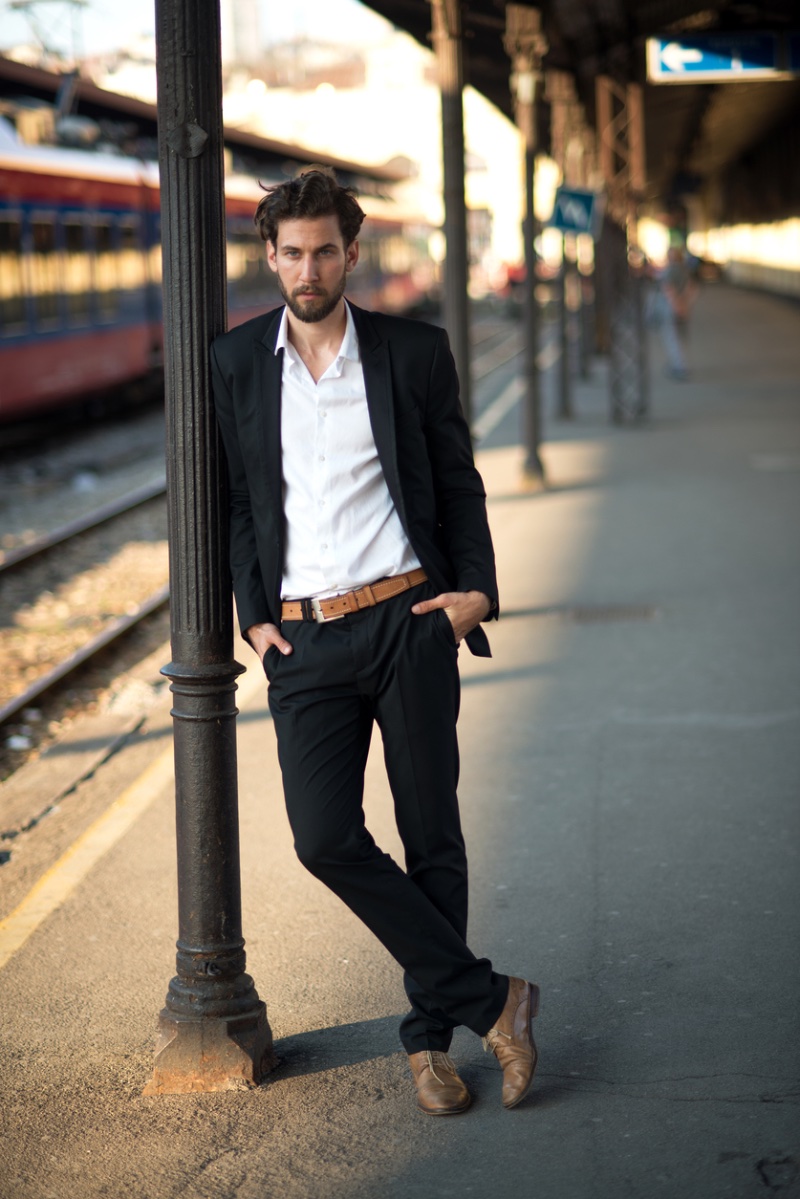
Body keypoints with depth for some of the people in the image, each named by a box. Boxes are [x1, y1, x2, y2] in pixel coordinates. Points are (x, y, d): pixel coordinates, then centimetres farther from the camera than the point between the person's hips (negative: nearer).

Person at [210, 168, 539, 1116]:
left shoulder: (414, 352, 4)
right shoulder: (236, 363, 7)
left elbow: (458, 482, 11)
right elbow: (235, 497, 12)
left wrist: (476, 590, -2)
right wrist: (254, 616, 3)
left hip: (409, 620, -1)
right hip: (303, 641, 1)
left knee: (431, 834, 3)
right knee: (324, 836, -12)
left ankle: (430, 1037, 18)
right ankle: (489, 1001, -2)